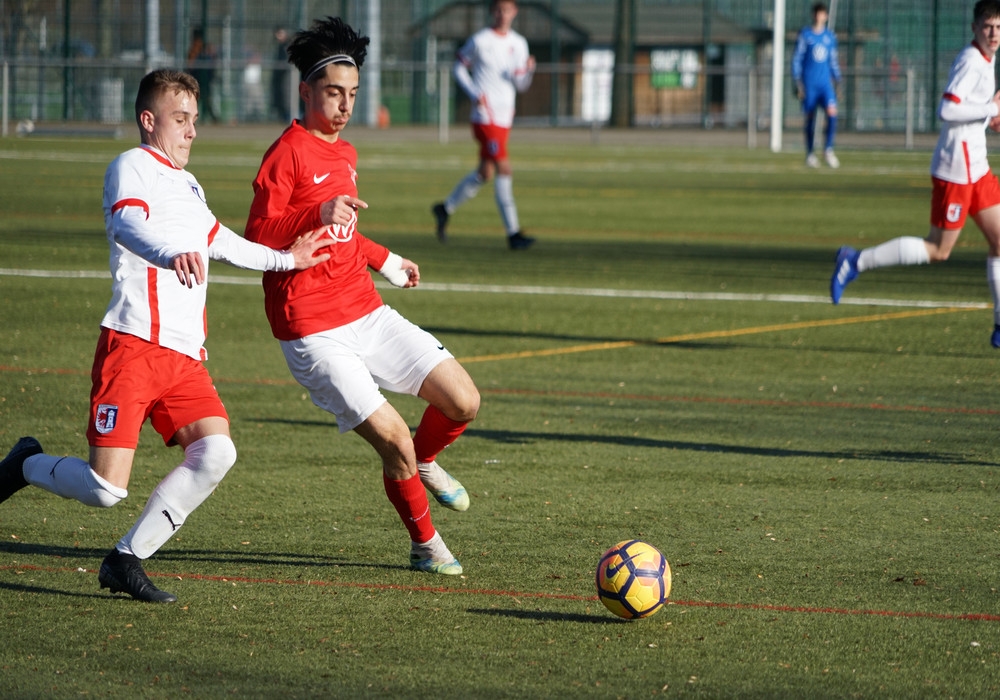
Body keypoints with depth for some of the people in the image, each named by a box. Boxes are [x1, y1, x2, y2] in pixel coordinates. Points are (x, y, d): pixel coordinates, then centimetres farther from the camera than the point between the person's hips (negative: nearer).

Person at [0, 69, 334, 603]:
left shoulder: (188, 186, 26)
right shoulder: (132, 167, -2)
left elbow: (219, 242, 44)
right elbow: (128, 224, -24)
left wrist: (286, 259, 53)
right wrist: (172, 254, -45)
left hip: (185, 355, 8)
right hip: (134, 344, -8)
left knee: (216, 452, -17)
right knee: (106, 488, -15)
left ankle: (126, 560, -4)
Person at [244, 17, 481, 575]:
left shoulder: (345, 154, 16)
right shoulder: (287, 154, -11)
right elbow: (258, 237, -20)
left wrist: (385, 260, 38)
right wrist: (319, 216, -33)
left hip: (366, 313, 8)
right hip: (315, 333, -8)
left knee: (464, 402, -2)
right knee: (394, 439, -13)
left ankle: (424, 462, 30)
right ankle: (426, 545, 9)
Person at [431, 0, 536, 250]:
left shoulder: (519, 44, 11)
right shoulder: (479, 41, -5)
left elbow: (520, 86, 12)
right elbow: (459, 68, 4)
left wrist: (529, 70, -10)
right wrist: (474, 94, -11)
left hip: (505, 117, 7)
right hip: (485, 116, -7)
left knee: (485, 172, 13)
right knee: (504, 169, -13)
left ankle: (445, 209, 32)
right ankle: (513, 233, -13)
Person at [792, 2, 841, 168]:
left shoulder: (830, 37, 11)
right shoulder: (805, 35, 1)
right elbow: (796, 59, 1)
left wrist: (837, 81, 13)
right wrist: (798, 83, -6)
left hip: (826, 84, 2)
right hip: (809, 84, -2)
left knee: (832, 113, -17)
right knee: (810, 117, 2)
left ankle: (828, 150, -10)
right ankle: (809, 154, 13)